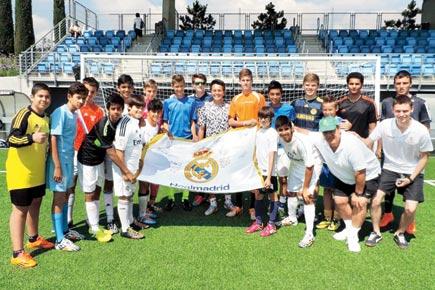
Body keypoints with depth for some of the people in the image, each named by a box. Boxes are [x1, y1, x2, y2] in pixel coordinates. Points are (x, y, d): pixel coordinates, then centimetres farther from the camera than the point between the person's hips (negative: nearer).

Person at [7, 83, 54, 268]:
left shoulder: (46, 118, 9)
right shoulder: (24, 114, -15)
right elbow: (11, 139, -24)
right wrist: (32, 138, -39)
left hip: (38, 171, 8)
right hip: (20, 171, -8)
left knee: (35, 204, 20)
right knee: (20, 209, -2)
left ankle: (34, 239, 38)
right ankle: (17, 253, 5)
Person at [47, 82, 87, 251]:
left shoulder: (74, 114, 8)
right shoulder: (60, 113, -16)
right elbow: (53, 139, -19)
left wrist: (70, 161, 12)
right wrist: (57, 167, -21)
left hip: (69, 159, 8)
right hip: (60, 160, -8)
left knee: (65, 196, 16)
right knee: (59, 198, -2)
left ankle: (65, 230, 31)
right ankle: (60, 240, 7)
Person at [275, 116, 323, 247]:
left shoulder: (302, 141, -37)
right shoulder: (281, 139, -19)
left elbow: (309, 166, -30)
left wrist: (305, 188, -22)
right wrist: (284, 180, 5)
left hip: (312, 165, -7)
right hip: (296, 164, 7)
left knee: (308, 197, -15)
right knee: (290, 191, 19)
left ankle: (309, 234, -9)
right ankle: (292, 218, 46)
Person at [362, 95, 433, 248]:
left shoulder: (421, 130, -18)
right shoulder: (385, 125, -17)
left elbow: (424, 157, -5)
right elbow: (368, 143, -3)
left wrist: (411, 178, -11)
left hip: (413, 173, -1)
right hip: (390, 169, 1)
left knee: (410, 209, -13)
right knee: (375, 200, -12)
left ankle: (400, 233, 18)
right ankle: (376, 233, 13)